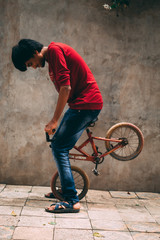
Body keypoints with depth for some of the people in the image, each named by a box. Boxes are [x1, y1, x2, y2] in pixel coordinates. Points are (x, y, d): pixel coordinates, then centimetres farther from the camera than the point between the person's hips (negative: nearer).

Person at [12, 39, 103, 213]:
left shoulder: (55, 50, -12)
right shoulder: (51, 59, 18)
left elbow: (66, 88, -20)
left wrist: (54, 120, -16)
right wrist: (56, 121, 21)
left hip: (86, 104, -10)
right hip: (79, 105, 10)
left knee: (59, 148, -11)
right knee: (57, 144, 16)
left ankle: (71, 201, -9)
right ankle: (63, 190, 27)